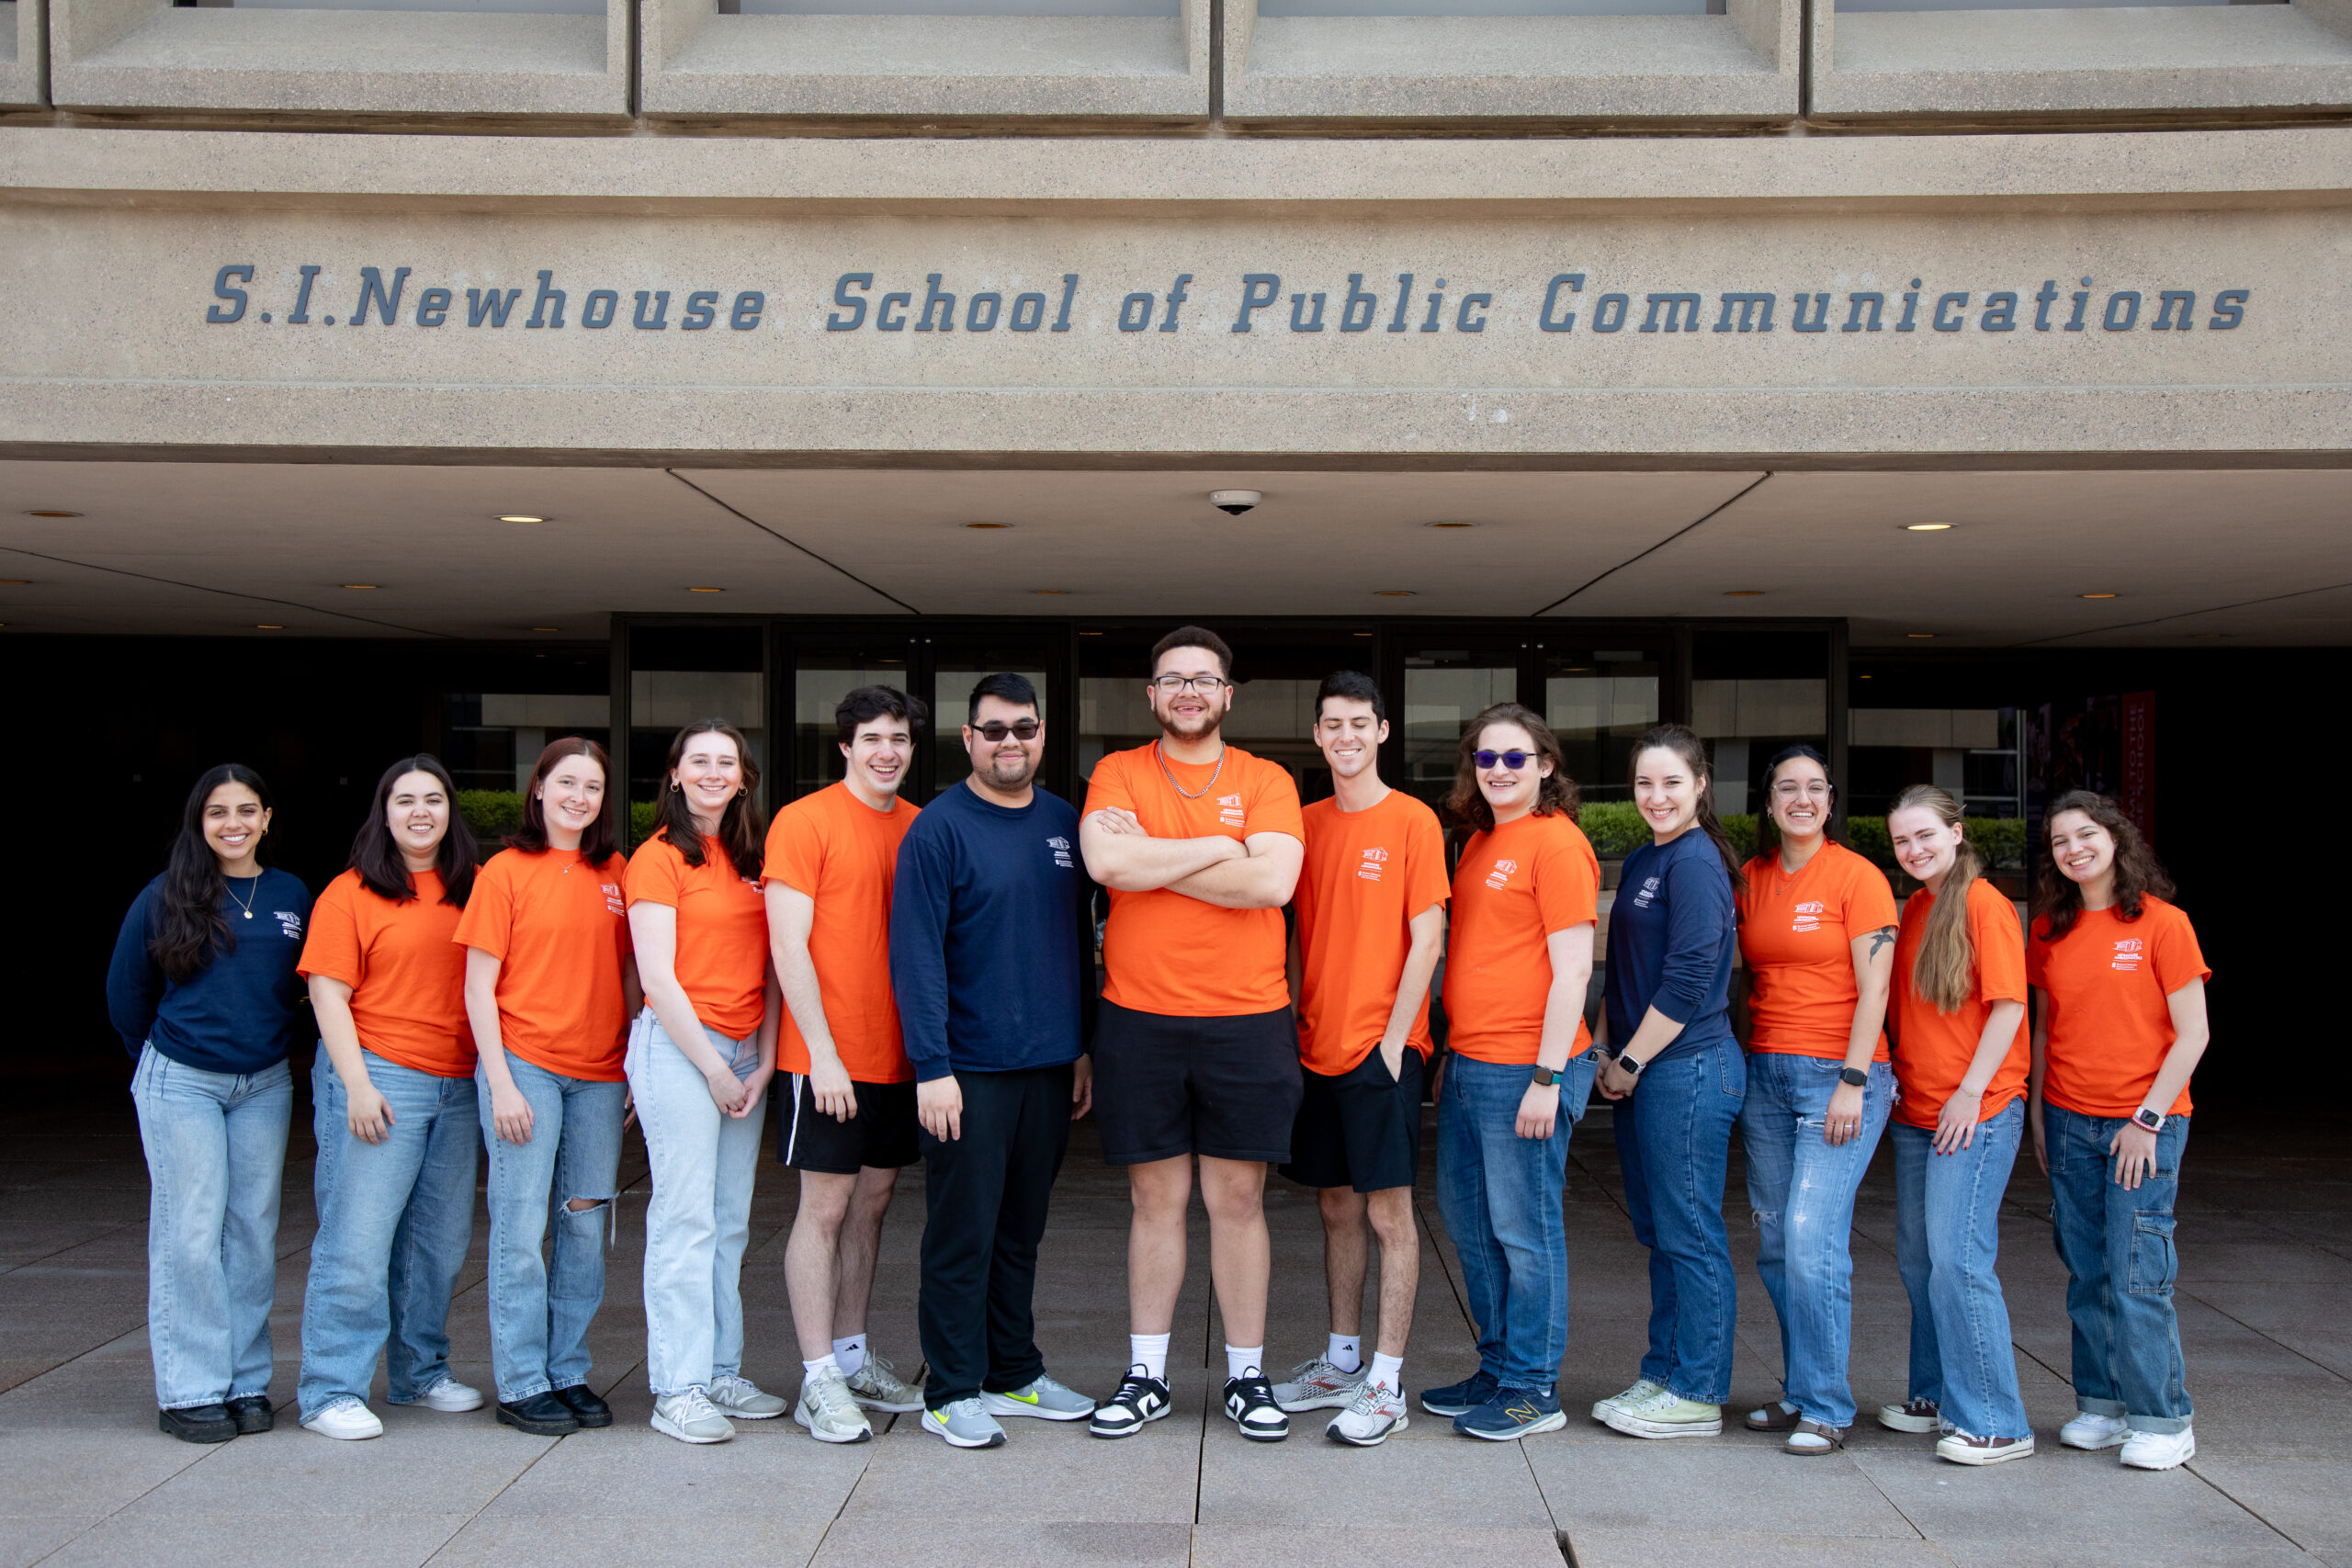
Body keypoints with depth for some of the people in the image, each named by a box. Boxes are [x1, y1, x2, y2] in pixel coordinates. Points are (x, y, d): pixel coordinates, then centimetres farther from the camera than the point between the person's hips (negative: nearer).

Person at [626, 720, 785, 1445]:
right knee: (686, 1218, -6)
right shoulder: (659, 858, -4)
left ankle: (722, 1372, 16)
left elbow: (765, 970, 13)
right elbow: (657, 979, -9)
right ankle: (677, 1390, 0)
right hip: (679, 1045, -6)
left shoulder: (748, 860, 14)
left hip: (746, 1051, 6)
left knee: (731, 1222, 8)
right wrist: (714, 1068, -9)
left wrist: (764, 1061, 2)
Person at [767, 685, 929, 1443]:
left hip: (899, 1053, 6)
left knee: (873, 1201, 13)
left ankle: (853, 1357, 25)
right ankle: (819, 1382, 5)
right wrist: (822, 1053, -16)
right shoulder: (803, 822, -7)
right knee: (825, 1207, -1)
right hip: (830, 1056, -6)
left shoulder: (919, 827, 10)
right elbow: (789, 947, -11)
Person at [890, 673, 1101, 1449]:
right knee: (962, 1233, 2)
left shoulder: (1064, 824, 10)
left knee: (1022, 1229, 15)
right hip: (969, 1068, -5)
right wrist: (932, 1065, -17)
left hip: (1049, 1065, 5)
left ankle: (1016, 1372, 26)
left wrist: (1084, 1045, 13)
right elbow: (916, 954, -12)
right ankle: (954, 1391, 12)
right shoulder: (939, 828, -8)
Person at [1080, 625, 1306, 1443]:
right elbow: (1106, 862, -15)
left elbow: (1273, 881, -13)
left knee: (1238, 1199, 6)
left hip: (1246, 1022, 0)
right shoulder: (1118, 774, 5)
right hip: (1138, 1021, 0)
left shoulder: (1266, 781, 4)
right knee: (1156, 1199, 8)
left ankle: (1248, 1375, 17)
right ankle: (1145, 1375, 19)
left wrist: (1151, 861, -10)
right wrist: (1223, 847, -10)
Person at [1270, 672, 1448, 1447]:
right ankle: (1341, 1362, 24)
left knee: (1389, 1210, -2)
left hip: (1380, 1047, -6)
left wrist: (1392, 1041, -13)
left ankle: (1387, 1383, 4)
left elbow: (1426, 941, -9)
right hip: (1318, 1048, 6)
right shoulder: (1306, 823, 11)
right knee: (1336, 1207, 13)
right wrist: (1290, 1026, 7)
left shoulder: (1412, 821, -6)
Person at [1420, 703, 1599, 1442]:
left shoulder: (1556, 842, -11)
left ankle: (1534, 1392, 12)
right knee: (1467, 1217, 15)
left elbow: (1573, 969, -15)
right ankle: (1498, 1370, 29)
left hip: (1525, 1070, -9)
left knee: (1524, 1229, 0)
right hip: (1468, 1064, 9)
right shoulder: (1480, 843, 16)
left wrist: (1548, 1078, -18)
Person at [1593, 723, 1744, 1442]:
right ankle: (1663, 1376, 24)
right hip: (1640, 1073, 9)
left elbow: (1688, 979, -18)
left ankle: (1697, 1395, 7)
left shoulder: (1695, 861, -12)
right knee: (1658, 1233, 14)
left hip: (1689, 1067, -9)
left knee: (1689, 1234, -2)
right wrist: (1614, 1057, 11)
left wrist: (1630, 1061, -12)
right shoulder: (1642, 862, 16)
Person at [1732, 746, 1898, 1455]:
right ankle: (1799, 1391, 20)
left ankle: (1825, 1409, -2)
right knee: (1774, 1246, 7)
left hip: (1838, 1075, -6)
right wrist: (1744, 1068, 9)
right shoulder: (1752, 878, 11)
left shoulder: (1857, 876, -5)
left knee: (1813, 1240, -12)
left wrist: (1853, 1083, -14)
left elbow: (1873, 989, -8)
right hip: (1765, 1073, 6)